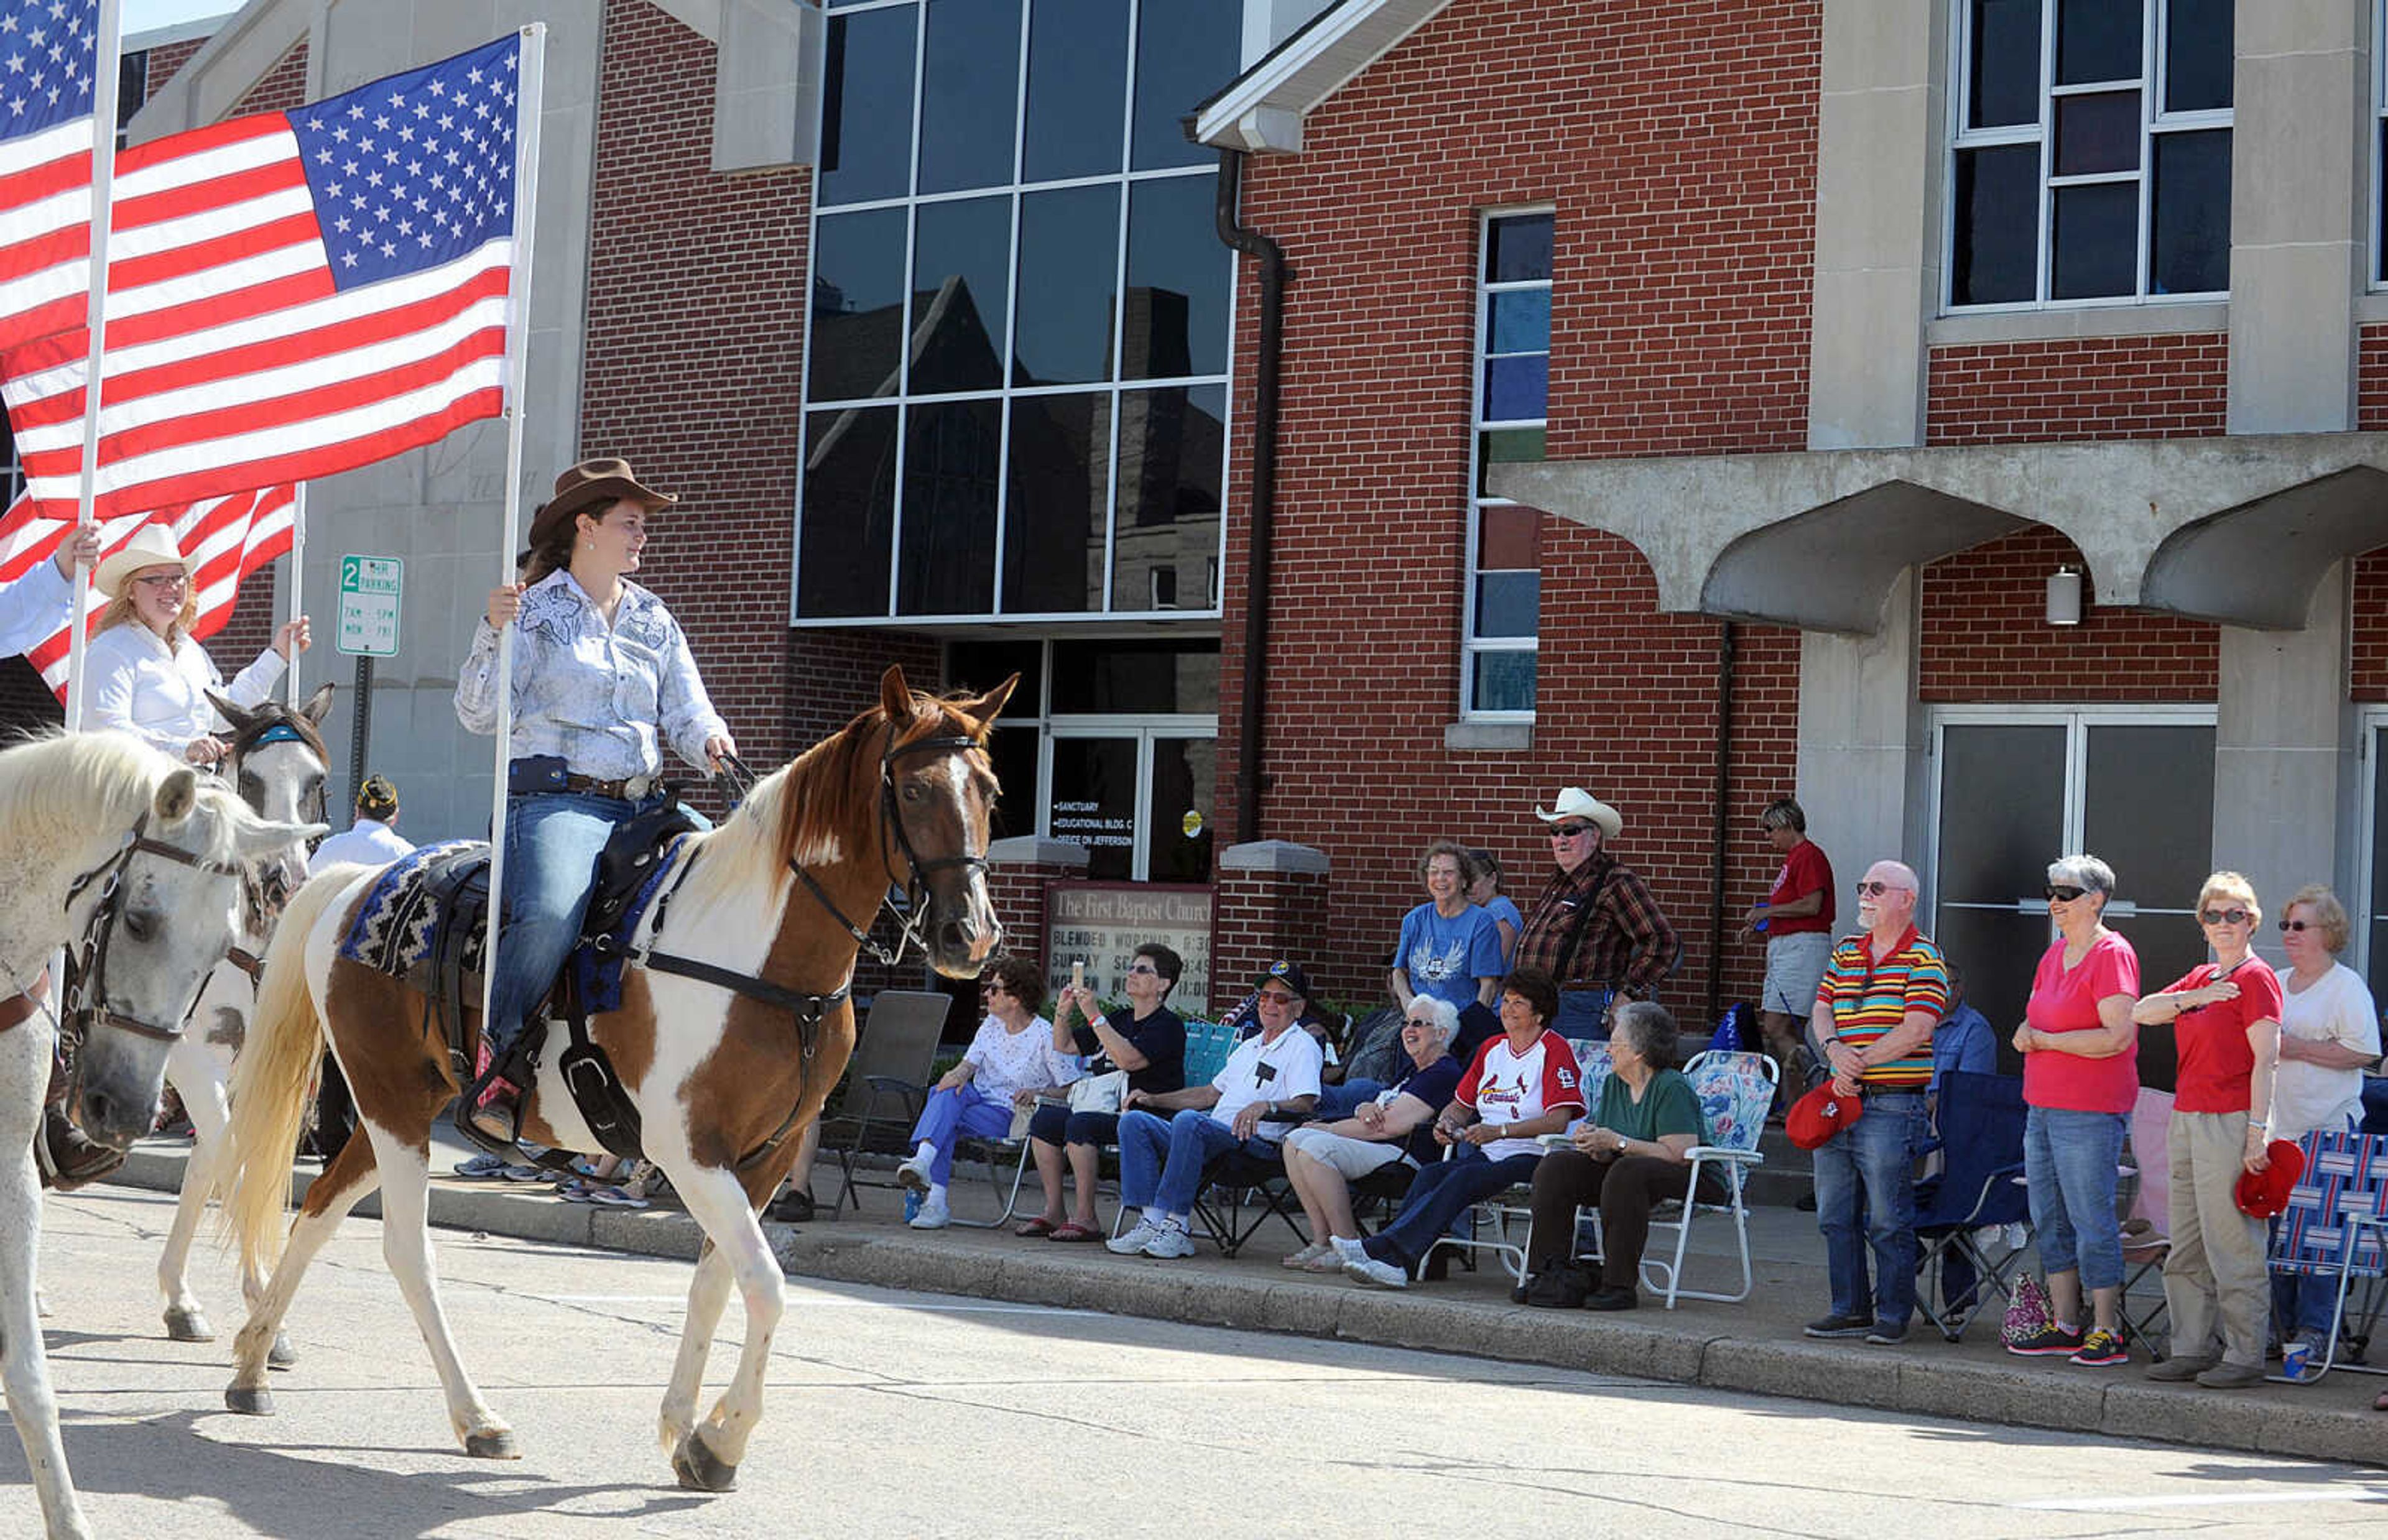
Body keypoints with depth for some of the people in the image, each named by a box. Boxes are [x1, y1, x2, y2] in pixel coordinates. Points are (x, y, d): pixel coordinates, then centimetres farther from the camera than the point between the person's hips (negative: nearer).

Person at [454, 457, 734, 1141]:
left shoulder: (654, 620, 20)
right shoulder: (534, 609, 6)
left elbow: (687, 713, 15)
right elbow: (480, 714, -2)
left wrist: (710, 742, -8)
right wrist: (493, 634, -16)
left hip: (644, 803, 6)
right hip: (557, 797, -5)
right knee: (551, 914, -34)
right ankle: (499, 1064, -20)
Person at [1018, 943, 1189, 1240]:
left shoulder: (1168, 1025, -7)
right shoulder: (1120, 1019, 20)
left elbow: (1128, 1059, -24)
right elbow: (1064, 1046, 25)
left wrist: (1094, 1016, -22)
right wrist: (1064, 1011, 7)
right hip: (1104, 1110, 9)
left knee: (1080, 1123, -30)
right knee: (1044, 1118, -7)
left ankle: (1085, 1218, -27)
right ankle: (1054, 1212, -7)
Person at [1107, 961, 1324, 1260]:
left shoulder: (1302, 1046, 3)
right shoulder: (1249, 1046, 30)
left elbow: (1306, 1104, -12)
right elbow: (1212, 1093, 34)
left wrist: (1265, 1106, -32)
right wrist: (1154, 1099, 24)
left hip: (1259, 1143, -9)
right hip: (1213, 1136, 9)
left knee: (1189, 1120, -36)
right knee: (1134, 1120, -7)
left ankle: (1176, 1225, -33)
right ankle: (1152, 1220, -21)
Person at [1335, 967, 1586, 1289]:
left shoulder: (1555, 1050, -2)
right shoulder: (1492, 1049, 21)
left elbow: (1558, 1121, -13)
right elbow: (1462, 1104, 24)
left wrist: (1499, 1131, -23)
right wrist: (1447, 1122, -1)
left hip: (1530, 1157, -7)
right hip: (1487, 1155, 7)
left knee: (1464, 1178, -32)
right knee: (1431, 1173, -23)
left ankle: (1382, 1250, -43)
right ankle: (1393, 1262, -39)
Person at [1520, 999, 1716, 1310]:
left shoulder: (1672, 1088, -17)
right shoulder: (1614, 1084, 7)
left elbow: (1679, 1155, -26)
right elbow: (1606, 1157, 8)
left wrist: (1617, 1142, -24)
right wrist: (1593, 1142, -16)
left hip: (1693, 1180, -8)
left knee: (1626, 1173, -37)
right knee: (1556, 1166, -7)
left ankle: (1619, 1285, -31)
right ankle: (1548, 1273, -9)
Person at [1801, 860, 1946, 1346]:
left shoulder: (1923, 958, -5)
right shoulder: (1845, 952, 16)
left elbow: (1916, 1030, -14)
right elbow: (1821, 1011, 12)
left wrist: (1859, 1062, -13)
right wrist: (1835, 1050, -9)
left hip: (1891, 1105, -7)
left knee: (1888, 1220, -4)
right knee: (1836, 1216, 10)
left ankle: (1894, 1315, 5)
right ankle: (1850, 1310, 19)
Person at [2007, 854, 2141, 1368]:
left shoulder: (2112, 954, -11)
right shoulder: (2054, 954, 15)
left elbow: (2117, 1036, -19)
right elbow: (2034, 1020, 25)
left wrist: (2045, 1040, -13)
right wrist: (2026, 1034, 1)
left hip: (2090, 1112, -9)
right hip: (2042, 1107, 9)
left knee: (2092, 1221, -5)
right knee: (2049, 1220, 12)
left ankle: (2107, 1333, 2)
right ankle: (2065, 1328, 20)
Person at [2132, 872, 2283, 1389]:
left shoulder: (2256, 978, -5)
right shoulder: (2200, 978, 18)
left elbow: (2266, 1060, -12)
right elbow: (2141, 1012, 10)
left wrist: (2257, 1131, -18)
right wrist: (2196, 998, -5)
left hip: (2230, 1123, -8)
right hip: (2187, 1120, 8)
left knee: (2233, 1248, -6)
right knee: (2186, 1248, 10)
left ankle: (2246, 1356, 0)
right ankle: (2194, 1349, 16)